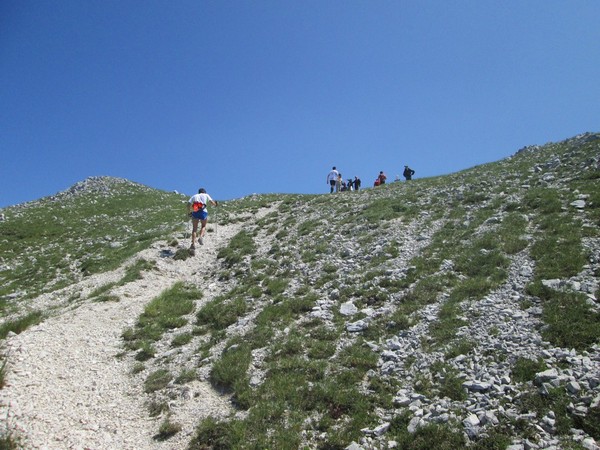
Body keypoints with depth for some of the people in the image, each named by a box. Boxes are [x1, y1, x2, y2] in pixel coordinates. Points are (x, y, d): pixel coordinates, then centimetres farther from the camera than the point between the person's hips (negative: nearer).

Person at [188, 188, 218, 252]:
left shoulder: (194, 196, 23)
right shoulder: (206, 195, 18)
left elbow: (188, 204, 11)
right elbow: (212, 202, 7)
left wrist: (189, 212, 23)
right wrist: (215, 204, 28)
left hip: (195, 212, 1)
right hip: (203, 212, -1)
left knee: (194, 228, 6)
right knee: (204, 226, 20)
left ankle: (193, 244, -8)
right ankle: (201, 237, -7)